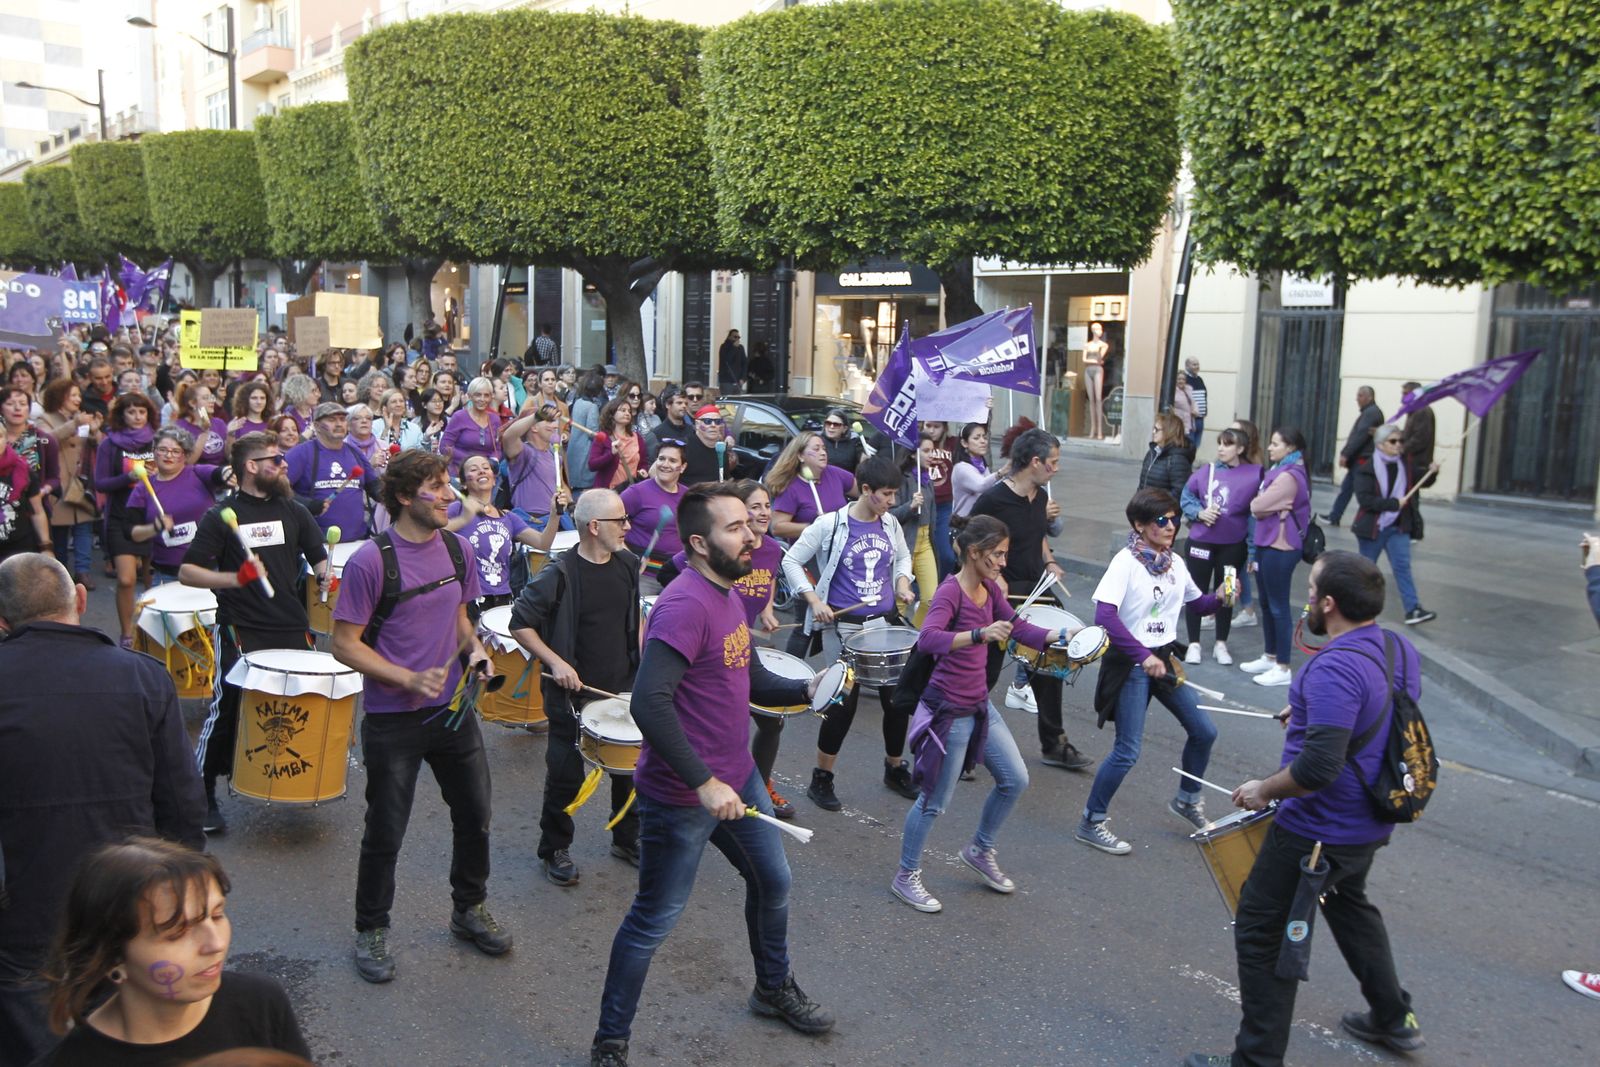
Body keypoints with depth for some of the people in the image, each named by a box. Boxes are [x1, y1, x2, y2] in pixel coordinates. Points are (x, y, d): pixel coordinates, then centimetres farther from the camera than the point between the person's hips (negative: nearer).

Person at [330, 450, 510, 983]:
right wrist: (410, 680, -23)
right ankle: (371, 931, 28)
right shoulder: (370, 562, -17)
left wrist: (473, 647, -3)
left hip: (453, 709, 6)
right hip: (392, 719, -6)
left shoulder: (456, 548, 2)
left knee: (475, 817, 15)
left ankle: (470, 909, 37)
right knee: (385, 834, 7)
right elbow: (344, 643, -13)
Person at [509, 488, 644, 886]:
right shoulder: (559, 574, -17)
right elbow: (520, 624, -12)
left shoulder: (627, 564, 1)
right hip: (573, 694, -6)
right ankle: (555, 850, 25)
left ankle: (627, 839, 35)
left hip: (622, 688, 6)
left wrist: (642, 656, 9)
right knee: (566, 778, 5)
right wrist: (554, 662, -19)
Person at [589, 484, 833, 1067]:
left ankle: (774, 988, 49)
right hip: (682, 796, -10)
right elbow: (649, 702, -32)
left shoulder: (728, 595, 7)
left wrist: (805, 689, -2)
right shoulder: (685, 605, -25)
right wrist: (704, 784, -30)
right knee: (654, 921, 4)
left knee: (773, 882, 24)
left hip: (737, 777, 10)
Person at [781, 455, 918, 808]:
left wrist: (903, 584, 3)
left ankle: (896, 769, 33)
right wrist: (814, 600, -14)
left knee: (897, 698, 10)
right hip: (845, 625, -5)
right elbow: (791, 561, -6)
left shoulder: (890, 524, 3)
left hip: (887, 621, 5)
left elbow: (903, 557, 22)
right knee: (844, 703, -3)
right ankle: (821, 779, 15)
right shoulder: (830, 525, -12)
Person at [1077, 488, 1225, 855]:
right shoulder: (1125, 562, -16)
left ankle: (1187, 800, 34)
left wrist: (1220, 600, -5)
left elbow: (1197, 603, 18)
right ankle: (1091, 823, 9)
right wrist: (1143, 656, -31)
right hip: (1130, 664, -7)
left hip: (1164, 659, 7)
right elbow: (1104, 615, -27)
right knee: (1128, 752, -7)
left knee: (1204, 731, 10)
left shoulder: (1174, 564, 5)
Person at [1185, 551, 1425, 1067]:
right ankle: (1394, 1019, 48)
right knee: (1348, 903, 33)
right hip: (1371, 824, 10)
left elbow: (1319, 767, -35)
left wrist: (1265, 789, -19)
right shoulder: (1401, 650, -1)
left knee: (1260, 930, 4)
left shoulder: (1335, 669, -30)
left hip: (1320, 830, -10)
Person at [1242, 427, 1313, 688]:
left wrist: (1257, 502, 0)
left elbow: (1257, 506, -19)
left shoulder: (1289, 476, -19)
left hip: (1280, 548, -10)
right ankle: (1270, 657, 29)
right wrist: (1260, 504, -6)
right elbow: (1259, 505, 14)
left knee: (1278, 607, -3)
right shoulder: (1279, 471, 14)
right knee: (1266, 604, 17)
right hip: (1267, 543, 10)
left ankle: (1283, 668, 4)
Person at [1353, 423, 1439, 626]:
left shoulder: (1406, 464, 4)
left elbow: (1421, 481, 19)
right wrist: (1394, 503, -24)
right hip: (1372, 526, -4)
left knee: (1402, 566, -3)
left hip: (1398, 527, 4)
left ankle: (1413, 609, -8)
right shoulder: (1367, 468, -13)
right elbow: (1365, 499, -21)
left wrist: (1431, 473, -3)